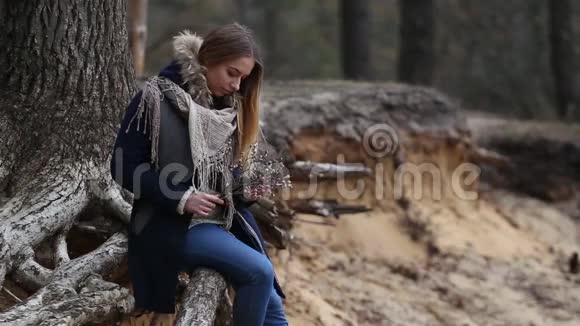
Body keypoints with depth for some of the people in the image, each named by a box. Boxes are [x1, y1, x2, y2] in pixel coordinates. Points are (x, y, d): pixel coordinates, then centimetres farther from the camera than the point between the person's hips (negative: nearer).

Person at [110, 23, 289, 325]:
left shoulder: (228, 106, 10)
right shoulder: (156, 99, -10)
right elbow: (124, 167, -11)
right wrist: (181, 199, -19)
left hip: (224, 220, 7)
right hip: (170, 222, -7)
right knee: (258, 271, -26)